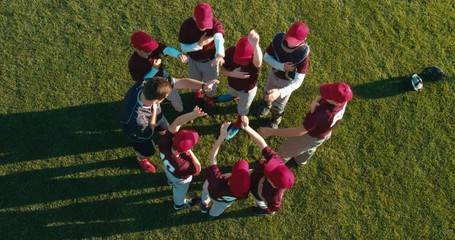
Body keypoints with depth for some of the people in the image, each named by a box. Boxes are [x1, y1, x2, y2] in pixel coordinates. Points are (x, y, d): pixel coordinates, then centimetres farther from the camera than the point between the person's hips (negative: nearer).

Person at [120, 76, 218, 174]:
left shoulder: (147, 84, -40)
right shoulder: (135, 118, -50)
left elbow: (181, 82, -32)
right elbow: (148, 134, -27)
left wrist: (203, 86, -35)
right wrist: (154, 110, -32)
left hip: (151, 113, 4)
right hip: (137, 130, -4)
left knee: (165, 129, 28)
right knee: (148, 152, 18)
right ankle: (141, 159, 56)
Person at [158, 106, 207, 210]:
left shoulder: (164, 143, -45)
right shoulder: (184, 166, -51)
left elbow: (177, 122, -43)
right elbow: (197, 169, -28)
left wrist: (193, 114, -57)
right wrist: (190, 153, -33)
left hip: (167, 168, 4)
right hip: (180, 179, -4)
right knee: (180, 190, 33)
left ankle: (171, 180, 78)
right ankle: (179, 204, 67)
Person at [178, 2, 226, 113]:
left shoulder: (215, 23, -31)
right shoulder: (186, 25, -26)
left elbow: (219, 38, -53)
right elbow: (183, 48, -18)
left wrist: (220, 54, -74)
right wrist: (199, 44, -34)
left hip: (211, 60, -1)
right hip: (193, 61, 1)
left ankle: (209, 99, 56)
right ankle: (198, 95, 62)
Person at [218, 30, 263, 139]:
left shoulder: (255, 58, -43)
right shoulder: (230, 52, -31)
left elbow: (258, 63, -71)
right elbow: (222, 69, -15)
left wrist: (255, 45, -92)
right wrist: (231, 74, -39)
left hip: (248, 90, -4)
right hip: (233, 85, 4)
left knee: (242, 109, 25)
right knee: (232, 93, 40)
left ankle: (237, 125, 57)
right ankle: (234, 96, 78)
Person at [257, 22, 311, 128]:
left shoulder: (303, 53, -40)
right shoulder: (278, 39, -31)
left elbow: (298, 81, -42)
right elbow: (267, 57, -16)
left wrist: (280, 92, -58)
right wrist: (282, 66, -34)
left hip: (288, 81, -3)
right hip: (274, 73, 3)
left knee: (278, 104, 18)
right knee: (267, 93, 31)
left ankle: (276, 119, 54)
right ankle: (266, 105, 68)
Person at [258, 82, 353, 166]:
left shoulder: (322, 115, -49)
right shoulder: (342, 97, -28)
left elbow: (299, 131, -43)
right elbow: (321, 96, -7)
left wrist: (271, 131, -41)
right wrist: (315, 102, -31)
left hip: (311, 137, -6)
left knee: (286, 149, 21)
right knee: (309, 148, 38)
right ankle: (300, 161, 68)